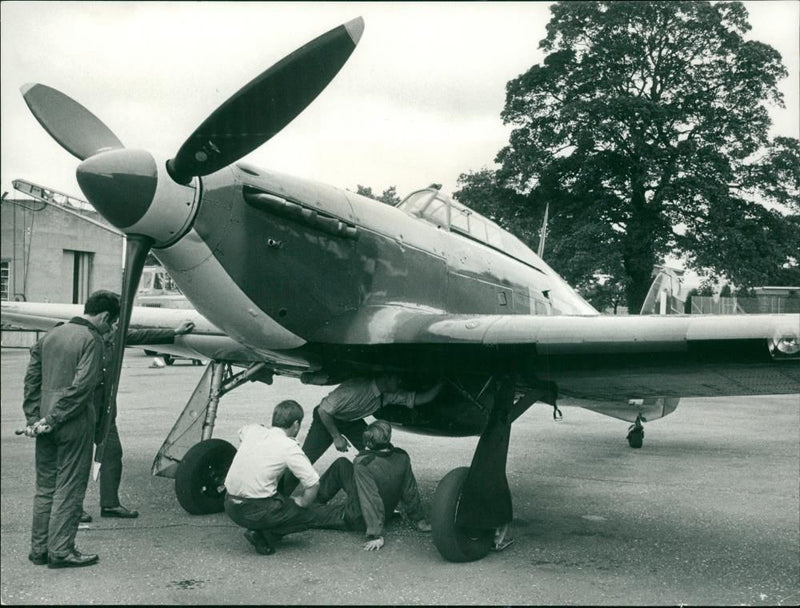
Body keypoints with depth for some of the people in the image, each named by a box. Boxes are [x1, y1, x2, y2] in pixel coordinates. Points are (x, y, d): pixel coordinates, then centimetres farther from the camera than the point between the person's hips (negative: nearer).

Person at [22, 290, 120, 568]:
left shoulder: (52, 334, 12)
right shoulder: (92, 340, -11)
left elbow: (32, 378, 11)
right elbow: (82, 386, -19)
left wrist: (33, 417, 9)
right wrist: (54, 419, -13)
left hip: (47, 425, 7)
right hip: (75, 423, -7)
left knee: (45, 487, 15)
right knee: (69, 488, 2)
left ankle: (39, 548, 22)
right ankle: (61, 550, 7)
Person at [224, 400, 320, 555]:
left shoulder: (253, 431, 5)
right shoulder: (289, 448, -12)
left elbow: (240, 433, 32)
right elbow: (313, 484, -14)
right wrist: (301, 503, 4)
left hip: (230, 507, 7)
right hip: (254, 512, -7)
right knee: (307, 517, 12)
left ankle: (260, 531, 13)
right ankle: (263, 536, -4)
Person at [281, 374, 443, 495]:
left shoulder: (390, 396, -20)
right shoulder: (354, 389, -39)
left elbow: (420, 399, -17)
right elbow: (323, 411, -30)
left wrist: (441, 383, -27)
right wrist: (336, 437, -22)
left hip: (353, 421, 5)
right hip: (326, 419, -5)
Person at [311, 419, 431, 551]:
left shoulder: (362, 463, -32)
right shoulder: (402, 457, -16)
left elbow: (371, 500, -36)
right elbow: (410, 491, -9)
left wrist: (376, 536, -33)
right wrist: (420, 520, 4)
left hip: (356, 520, -6)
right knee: (341, 464, 15)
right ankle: (317, 498, 31)